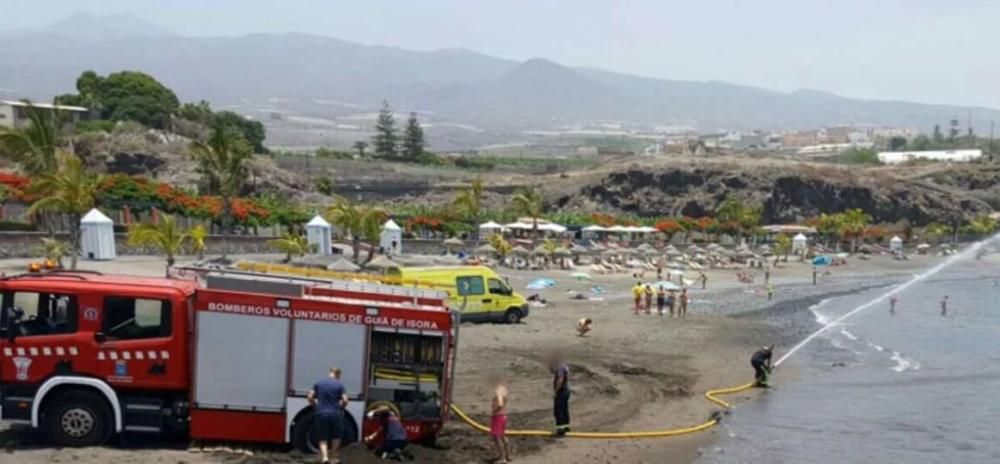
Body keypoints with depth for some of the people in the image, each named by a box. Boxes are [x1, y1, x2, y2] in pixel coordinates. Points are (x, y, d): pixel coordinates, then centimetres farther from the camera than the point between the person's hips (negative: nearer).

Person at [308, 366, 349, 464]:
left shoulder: (319, 383, 6)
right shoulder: (340, 385, -1)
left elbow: (310, 397, 2)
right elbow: (344, 400, -8)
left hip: (321, 413, 1)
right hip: (335, 414, -1)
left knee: (323, 439, 5)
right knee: (336, 436, 19)